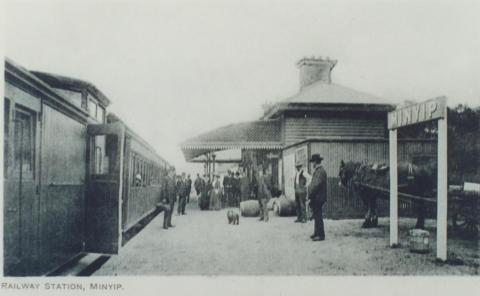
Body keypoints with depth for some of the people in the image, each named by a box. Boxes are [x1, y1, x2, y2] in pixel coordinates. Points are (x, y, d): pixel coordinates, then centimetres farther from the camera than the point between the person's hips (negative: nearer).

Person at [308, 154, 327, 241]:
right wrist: (310, 194, 13)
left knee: (318, 216, -6)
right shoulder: (317, 171, 15)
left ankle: (321, 235, -1)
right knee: (316, 216, 15)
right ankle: (317, 233, 23)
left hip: (318, 197, -10)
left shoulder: (320, 171, -16)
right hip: (316, 198, 10)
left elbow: (316, 185, -22)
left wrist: (310, 195, -16)